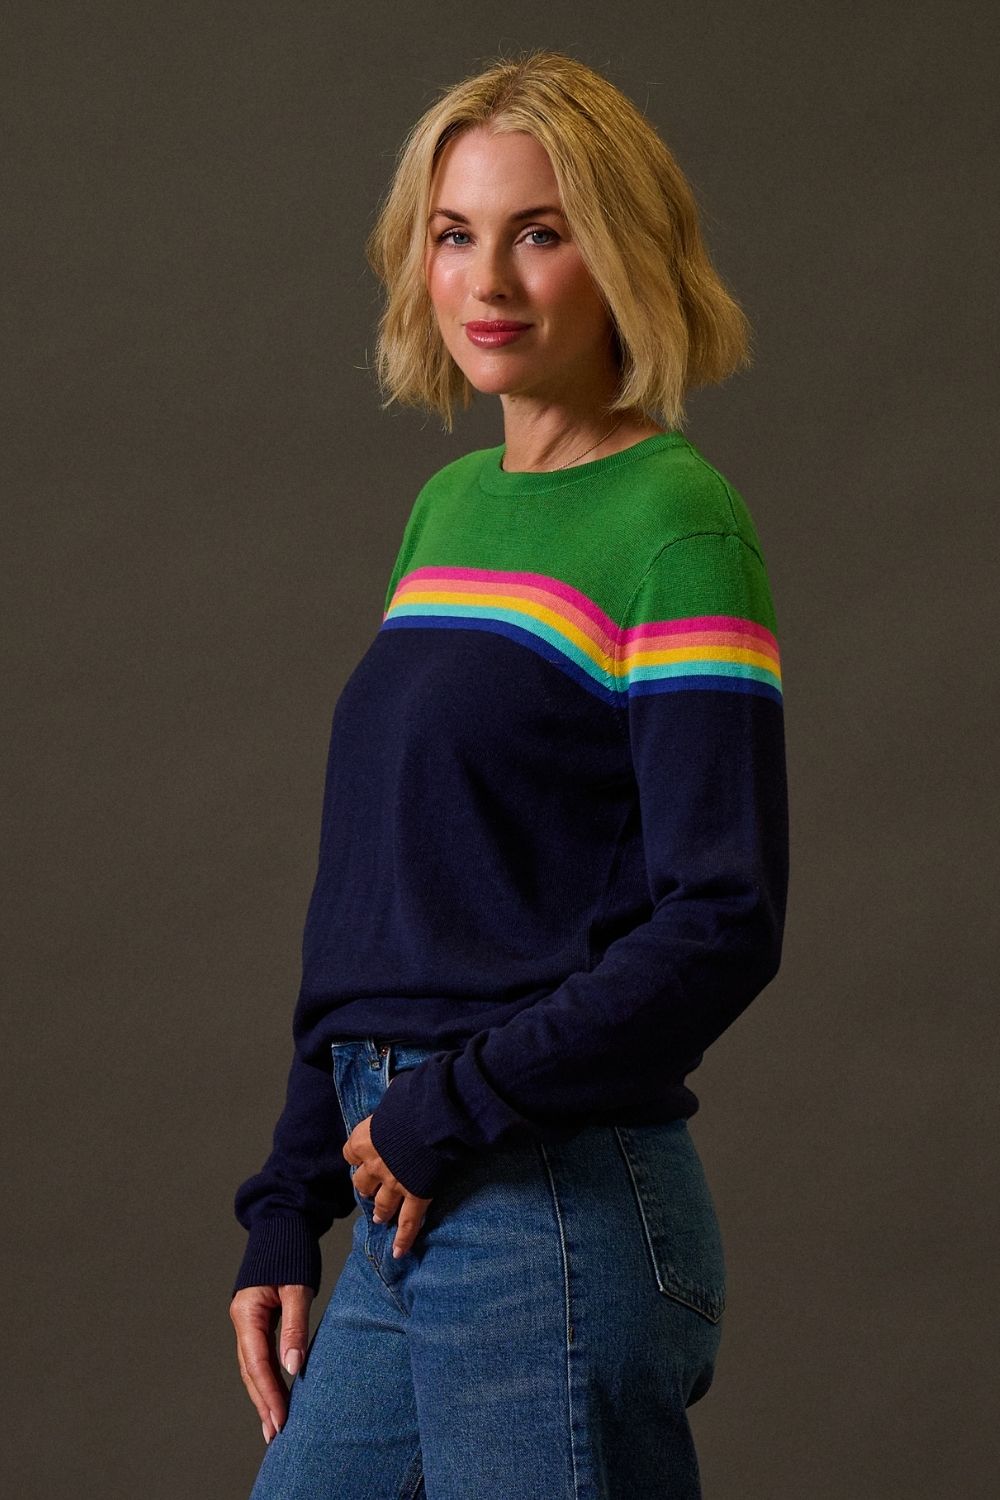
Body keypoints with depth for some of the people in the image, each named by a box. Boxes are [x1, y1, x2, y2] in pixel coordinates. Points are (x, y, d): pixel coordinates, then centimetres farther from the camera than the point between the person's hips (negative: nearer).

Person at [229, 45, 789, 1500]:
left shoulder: (676, 526, -9)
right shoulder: (449, 507, 15)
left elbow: (723, 921, -16)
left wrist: (460, 1109, -14)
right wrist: (288, 1208, 15)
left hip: (562, 1211, -8)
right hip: (405, 1214, 8)